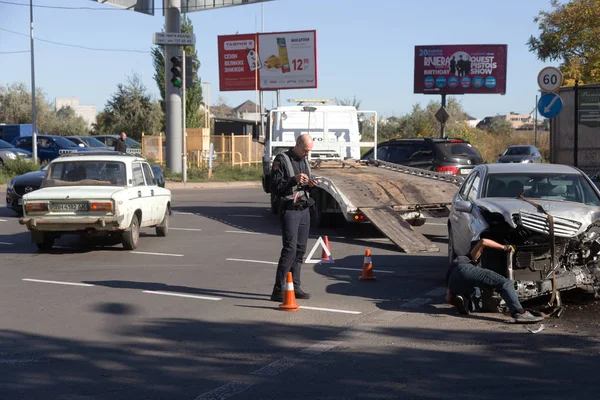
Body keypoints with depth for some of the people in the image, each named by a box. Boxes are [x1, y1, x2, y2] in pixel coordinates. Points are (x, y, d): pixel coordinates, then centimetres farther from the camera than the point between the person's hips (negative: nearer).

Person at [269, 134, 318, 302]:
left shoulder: (305, 160, 16)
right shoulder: (282, 160, -9)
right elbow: (275, 187, -13)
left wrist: (310, 184, 2)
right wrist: (294, 180, -24)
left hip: (304, 209, 8)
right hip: (290, 210, -8)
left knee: (301, 249, 9)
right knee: (290, 248, -13)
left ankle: (295, 286, 16)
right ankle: (278, 290, -11)